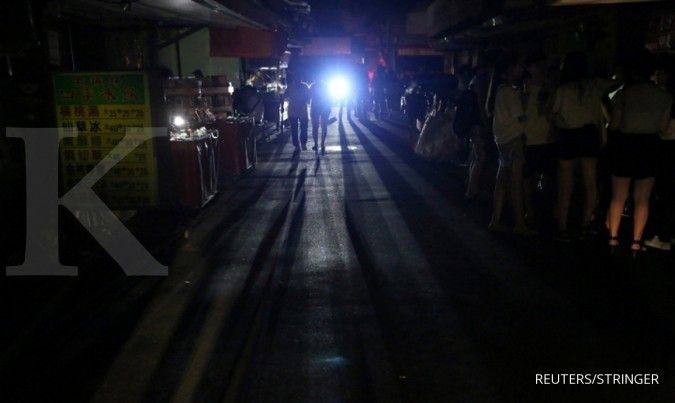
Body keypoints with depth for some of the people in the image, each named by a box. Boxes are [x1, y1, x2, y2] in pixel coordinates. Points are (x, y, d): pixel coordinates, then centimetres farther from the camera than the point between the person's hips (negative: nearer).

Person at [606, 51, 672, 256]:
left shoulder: (623, 94, -7)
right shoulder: (663, 96, -1)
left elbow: (614, 125, -6)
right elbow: (663, 128, 2)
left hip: (623, 145, -1)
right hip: (649, 146, 1)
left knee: (618, 197, 11)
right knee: (642, 199, 8)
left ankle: (613, 238, 13)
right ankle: (636, 242, 8)